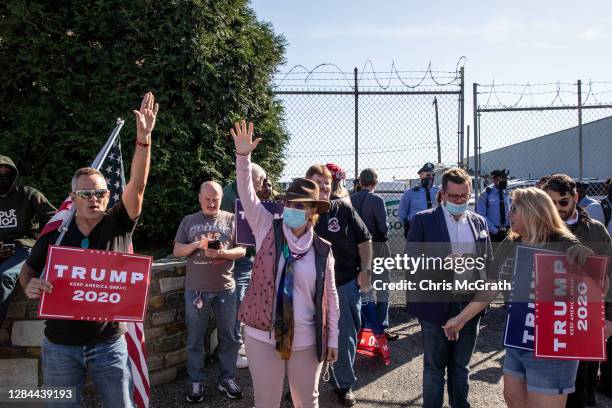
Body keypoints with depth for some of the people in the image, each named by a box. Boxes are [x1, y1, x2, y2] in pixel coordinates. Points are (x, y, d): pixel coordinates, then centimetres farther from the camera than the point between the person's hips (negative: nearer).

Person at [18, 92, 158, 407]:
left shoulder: (118, 224, -6)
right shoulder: (54, 234, -1)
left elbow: (138, 185, -20)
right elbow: (28, 269, 13)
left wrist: (143, 138, -31)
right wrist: (29, 286, -12)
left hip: (108, 343, -1)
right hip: (60, 345, 1)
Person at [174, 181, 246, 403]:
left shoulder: (231, 219, 3)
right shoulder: (189, 221, 6)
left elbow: (242, 250, 0)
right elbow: (177, 251, 3)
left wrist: (222, 253, -19)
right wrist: (197, 245, -16)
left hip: (225, 288, 0)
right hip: (195, 289, 0)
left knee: (228, 337, 9)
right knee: (195, 339, 9)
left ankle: (226, 378, 25)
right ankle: (195, 382, 22)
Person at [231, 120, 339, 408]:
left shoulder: (323, 250, -3)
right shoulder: (268, 230, -2)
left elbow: (330, 297, 3)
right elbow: (247, 195, -13)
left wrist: (332, 340, 5)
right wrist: (243, 157, -25)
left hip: (306, 340, 1)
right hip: (263, 336, 0)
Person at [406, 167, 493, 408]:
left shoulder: (478, 222, 10)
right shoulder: (423, 220, -4)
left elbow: (488, 261, 13)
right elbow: (411, 261, -9)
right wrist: (443, 263, -23)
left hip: (469, 306, 4)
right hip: (436, 306, -4)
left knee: (461, 368, 17)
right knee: (434, 368, 9)